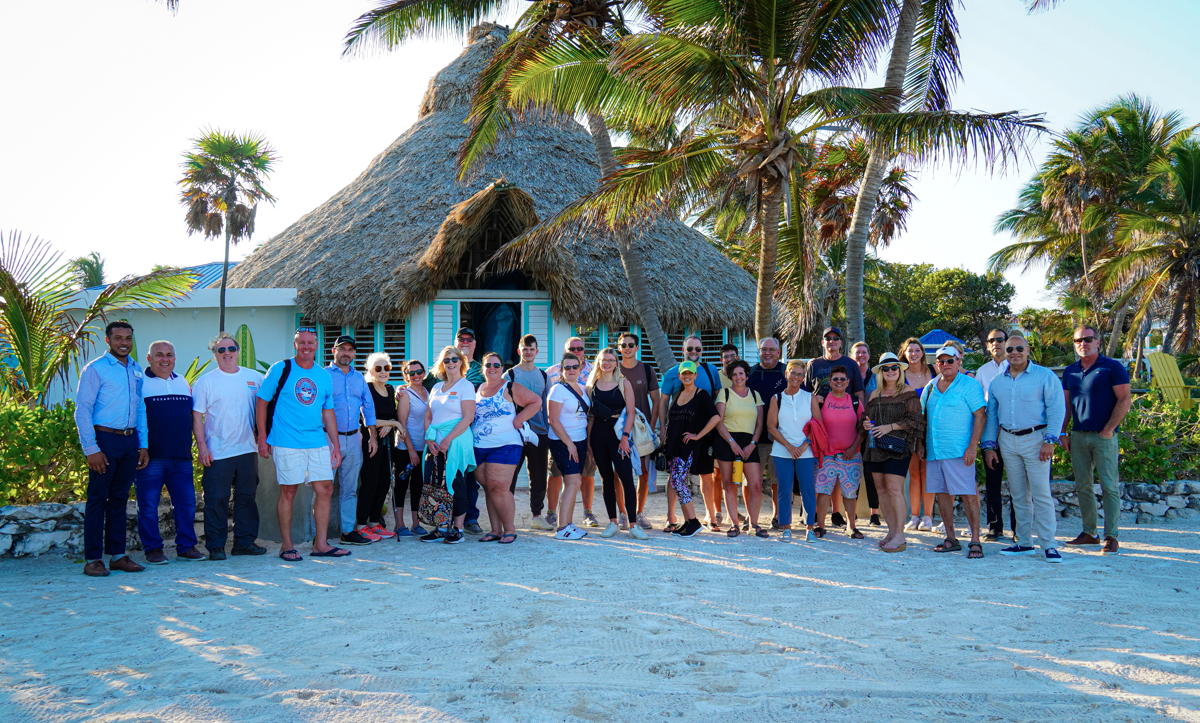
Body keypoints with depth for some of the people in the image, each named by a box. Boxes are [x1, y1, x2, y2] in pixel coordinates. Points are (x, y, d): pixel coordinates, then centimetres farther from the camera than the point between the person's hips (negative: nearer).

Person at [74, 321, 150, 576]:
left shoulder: (136, 371, 13)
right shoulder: (95, 369, -4)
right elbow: (82, 410, -8)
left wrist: (143, 445, 11)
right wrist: (91, 449, -14)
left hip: (130, 441, 5)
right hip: (105, 440, -5)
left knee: (120, 498, 10)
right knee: (97, 499, -2)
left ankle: (117, 555, 16)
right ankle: (92, 559, 3)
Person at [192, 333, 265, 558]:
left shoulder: (255, 378, 7)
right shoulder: (205, 382, 0)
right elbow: (197, 416, -2)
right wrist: (201, 446, -10)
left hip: (247, 449, 3)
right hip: (217, 453, -3)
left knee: (247, 497, 9)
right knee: (216, 500, -2)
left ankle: (245, 542, 19)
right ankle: (215, 546, 7)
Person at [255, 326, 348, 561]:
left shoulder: (324, 376, 12)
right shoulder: (280, 369, 0)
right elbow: (261, 402, 1)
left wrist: (336, 445, 12)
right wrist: (262, 437, -5)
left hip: (318, 443, 5)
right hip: (287, 443, -5)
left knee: (325, 489, 2)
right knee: (288, 492, 0)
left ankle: (320, 544, 11)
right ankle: (286, 545, 11)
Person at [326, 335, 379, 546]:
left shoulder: (359, 378, 15)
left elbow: (368, 407, 19)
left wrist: (372, 436, 13)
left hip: (354, 439, 6)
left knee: (350, 488, 10)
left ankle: (348, 531, 16)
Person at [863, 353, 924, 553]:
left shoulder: (908, 393, -1)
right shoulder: (874, 394, 15)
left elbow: (914, 420, -8)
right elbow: (868, 417, 25)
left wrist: (890, 427, -15)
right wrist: (866, 424, 2)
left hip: (897, 447, -6)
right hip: (876, 447, 6)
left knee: (894, 489, -12)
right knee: (883, 489, 6)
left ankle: (900, 536, -10)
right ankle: (891, 531, 14)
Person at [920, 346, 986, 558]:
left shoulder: (969, 385, -2)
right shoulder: (930, 387, 14)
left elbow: (979, 416, -7)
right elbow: (923, 417, 21)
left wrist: (972, 447, -15)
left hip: (959, 451, -6)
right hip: (934, 451, 6)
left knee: (968, 495, -6)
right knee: (942, 494, 9)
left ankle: (975, 541, -1)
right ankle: (950, 539, 18)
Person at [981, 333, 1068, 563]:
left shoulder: (1045, 376, -3)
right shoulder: (997, 382, 13)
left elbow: (1056, 409, -8)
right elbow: (991, 415, 16)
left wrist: (1049, 441, -15)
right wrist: (989, 446, 10)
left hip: (1034, 438, -5)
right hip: (1007, 441, 5)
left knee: (1041, 494, -8)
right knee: (1018, 495, 9)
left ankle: (1049, 545, -4)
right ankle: (1024, 542, 15)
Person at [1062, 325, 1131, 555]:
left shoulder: (1112, 367, -2)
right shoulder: (1070, 372, 13)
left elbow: (1125, 400, -7)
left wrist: (1109, 430, -12)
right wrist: (1063, 433, 8)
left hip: (1103, 436, -5)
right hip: (1078, 436, 5)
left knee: (1109, 487, -4)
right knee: (1082, 487, 8)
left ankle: (1111, 536, 0)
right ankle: (1089, 533, 16)